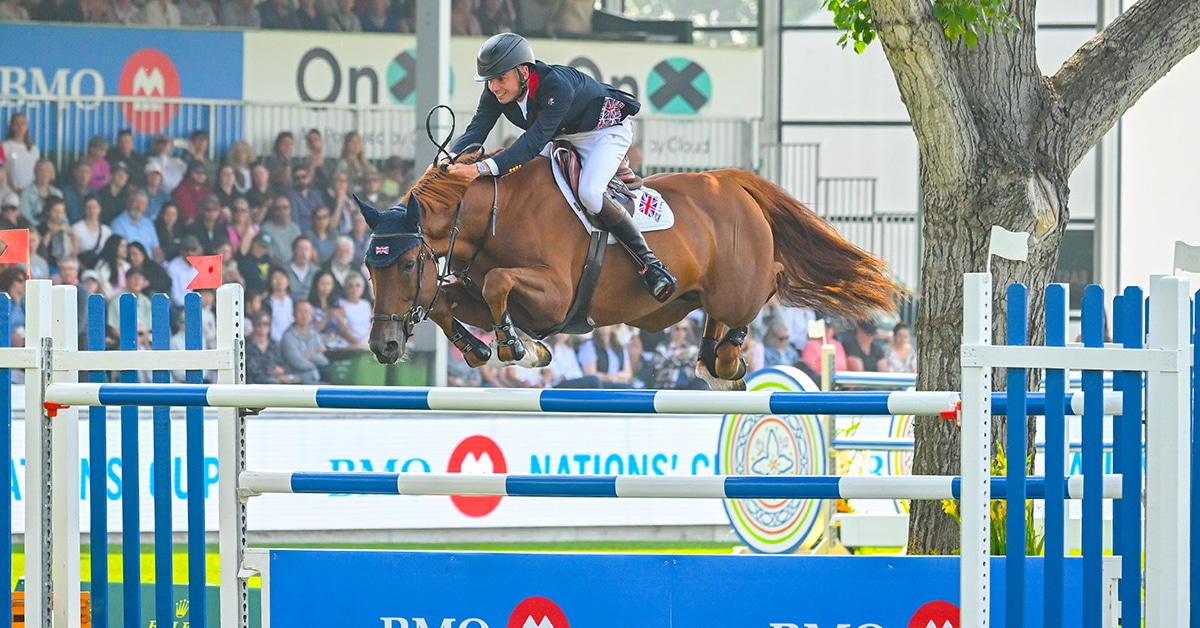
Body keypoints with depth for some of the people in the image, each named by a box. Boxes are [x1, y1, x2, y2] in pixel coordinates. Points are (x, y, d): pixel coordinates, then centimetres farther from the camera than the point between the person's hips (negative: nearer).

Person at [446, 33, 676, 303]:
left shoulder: (557, 85, -40)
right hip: (562, 136, 8)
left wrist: (482, 168, -56)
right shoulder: (495, 93, -18)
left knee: (589, 192, -30)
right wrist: (451, 162, -47)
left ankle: (649, 262, -20)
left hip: (605, 131, -8)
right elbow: (476, 131, -24)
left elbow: (535, 140, -47)